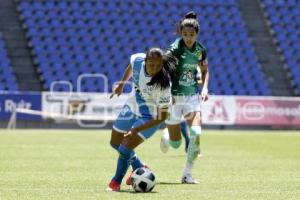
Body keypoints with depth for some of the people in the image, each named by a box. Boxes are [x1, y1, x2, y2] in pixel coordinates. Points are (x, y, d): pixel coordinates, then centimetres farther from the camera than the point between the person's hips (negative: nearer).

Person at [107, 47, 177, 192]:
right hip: (132, 107, 6)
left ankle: (116, 182, 9)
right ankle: (140, 168, 42)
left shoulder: (163, 84, -36)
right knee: (115, 143, 19)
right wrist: (121, 84, 13)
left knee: (125, 148, -15)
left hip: (151, 117, -6)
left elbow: (162, 116, -29)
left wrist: (136, 130, -32)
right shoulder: (137, 60, -24)